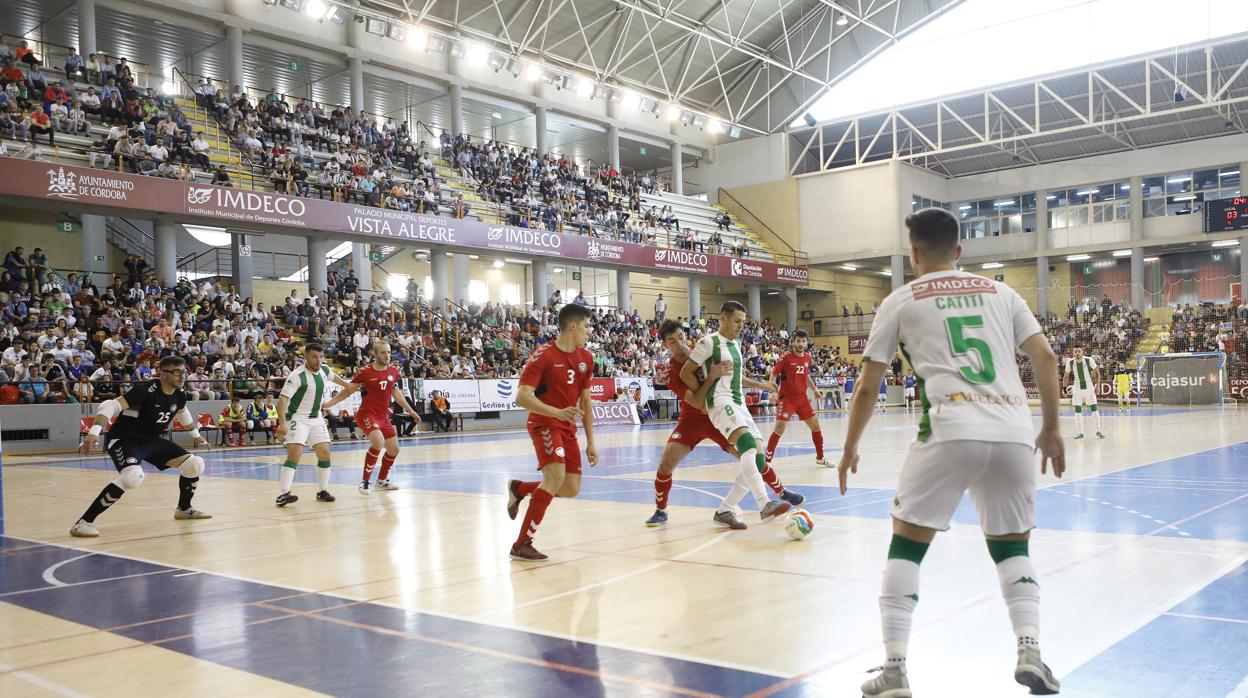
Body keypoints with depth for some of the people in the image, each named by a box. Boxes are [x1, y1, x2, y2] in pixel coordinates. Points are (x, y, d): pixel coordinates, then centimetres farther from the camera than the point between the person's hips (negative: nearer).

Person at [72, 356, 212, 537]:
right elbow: (111, 406, -30)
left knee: (193, 464, 2)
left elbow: (183, 414, 23)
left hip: (151, 440, 8)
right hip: (124, 439, -8)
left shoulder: (179, 396, 0)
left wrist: (196, 435, 36)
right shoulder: (145, 390, -23)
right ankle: (84, 522, -28)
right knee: (133, 475, -36)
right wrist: (94, 432, -43)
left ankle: (184, 509, 27)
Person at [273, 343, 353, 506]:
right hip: (297, 418, -7)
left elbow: (333, 377, 24)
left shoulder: (324, 369, -2)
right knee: (294, 454, -20)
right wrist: (282, 423, -37)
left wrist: (348, 385, 38)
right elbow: (282, 400, -26)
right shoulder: (297, 376, -22)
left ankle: (322, 491, 19)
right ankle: (283, 494, -23)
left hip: (316, 418, 7)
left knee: (324, 453, 4)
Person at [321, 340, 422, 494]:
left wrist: (410, 410, 20)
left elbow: (396, 393, 17)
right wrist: (328, 403, -9)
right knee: (378, 442, -28)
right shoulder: (365, 372, -11)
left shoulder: (393, 371, 4)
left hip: (384, 416, 7)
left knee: (394, 449, 10)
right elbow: (348, 391, -2)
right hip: (367, 414, -7)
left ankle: (382, 481, 31)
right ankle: (365, 481, -15)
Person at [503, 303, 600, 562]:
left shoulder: (586, 358, 7)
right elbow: (522, 397, -22)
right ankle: (521, 545, -17)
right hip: (544, 423, -7)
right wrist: (557, 412, -35)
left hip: (568, 427, 7)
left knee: (571, 489, 3)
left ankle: (519, 489, 28)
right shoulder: (543, 355, -15)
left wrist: (590, 442, 12)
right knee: (556, 476, -26)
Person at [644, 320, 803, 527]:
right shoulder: (671, 372, -19)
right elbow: (698, 403, -29)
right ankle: (660, 511, 4)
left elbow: (731, 375, 11)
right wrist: (711, 376, -39)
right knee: (666, 463, -17)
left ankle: (782, 492, 20)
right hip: (692, 420, -2)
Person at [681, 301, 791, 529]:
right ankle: (765, 505, -43)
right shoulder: (709, 342, -4)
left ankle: (724, 510, 7)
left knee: (758, 461, -1)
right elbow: (686, 373, -5)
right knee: (748, 445, -32)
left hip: (740, 405, 9)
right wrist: (705, 396, -3)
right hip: (721, 404, -9)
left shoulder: (735, 344, 21)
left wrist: (760, 385, 28)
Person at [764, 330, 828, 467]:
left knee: (815, 425, 8)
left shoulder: (808, 358, 5)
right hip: (787, 398, -6)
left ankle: (820, 457, 26)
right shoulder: (786, 357, -12)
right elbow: (774, 375, -8)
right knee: (779, 428, -15)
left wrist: (815, 390, 17)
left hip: (802, 398, 6)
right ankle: (767, 460, -5)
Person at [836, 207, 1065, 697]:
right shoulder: (1001, 292, 21)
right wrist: (1052, 428, 20)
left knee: (906, 545, 11)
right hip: (1014, 433, 3)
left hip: (950, 431, -3)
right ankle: (1030, 652, 5)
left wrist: (850, 449, 24)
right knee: (1012, 547, 22)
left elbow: (867, 388, 13)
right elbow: (1045, 357, 11)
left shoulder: (901, 300, 13)